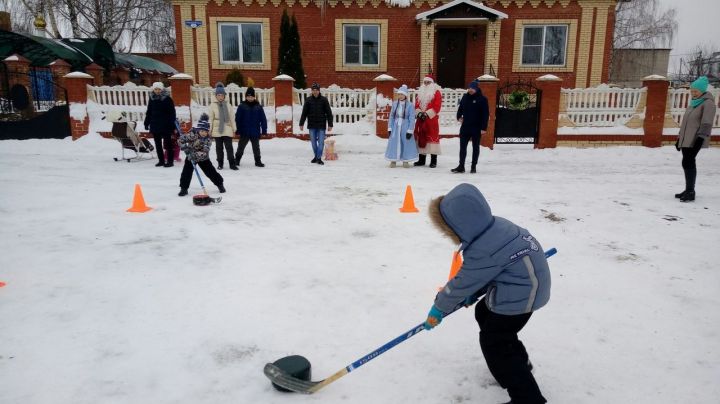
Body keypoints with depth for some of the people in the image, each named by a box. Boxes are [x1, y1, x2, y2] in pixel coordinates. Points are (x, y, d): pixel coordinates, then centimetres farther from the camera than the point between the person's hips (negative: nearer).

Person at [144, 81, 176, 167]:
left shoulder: (167, 99, -7)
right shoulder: (152, 99, 8)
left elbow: (172, 112, -8)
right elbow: (149, 112, 14)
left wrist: (172, 124, -13)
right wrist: (147, 123, 11)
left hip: (165, 125, -5)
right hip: (155, 125, 5)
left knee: (168, 144, 2)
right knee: (158, 144, 10)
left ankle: (170, 161, 7)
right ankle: (161, 160, 18)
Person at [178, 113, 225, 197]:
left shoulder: (208, 139, -17)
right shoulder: (192, 134, -23)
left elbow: (205, 152, -26)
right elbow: (181, 139, -22)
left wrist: (196, 154, -40)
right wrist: (185, 147, -34)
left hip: (203, 158, 1)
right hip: (190, 157, -1)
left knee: (211, 171, 1)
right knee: (186, 172, -7)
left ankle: (220, 184, 18)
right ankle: (184, 188, 7)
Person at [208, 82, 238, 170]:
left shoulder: (228, 105, 5)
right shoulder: (213, 105, 1)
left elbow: (232, 117, 8)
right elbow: (210, 118, 1)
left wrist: (234, 129, 7)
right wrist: (210, 130, -2)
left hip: (227, 130, 0)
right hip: (217, 130, 0)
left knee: (229, 147, -2)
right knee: (219, 148, 8)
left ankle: (232, 164, 3)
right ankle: (220, 164, 18)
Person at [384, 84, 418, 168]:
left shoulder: (410, 105, -6)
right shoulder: (394, 104, 4)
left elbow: (412, 119, -6)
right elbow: (391, 116, 9)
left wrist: (410, 131, -10)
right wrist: (389, 128, 4)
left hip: (405, 127, -3)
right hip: (396, 126, 3)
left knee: (406, 143, 1)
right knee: (394, 143, 2)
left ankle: (406, 161, 14)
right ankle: (393, 160, 14)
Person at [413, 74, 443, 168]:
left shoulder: (436, 92, 0)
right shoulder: (420, 92, 17)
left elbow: (436, 106, -10)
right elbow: (416, 105, 11)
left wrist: (427, 114, -18)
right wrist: (419, 113, -8)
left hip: (432, 119, -6)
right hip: (421, 119, 6)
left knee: (432, 137, -7)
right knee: (421, 137, 8)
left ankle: (433, 161, -4)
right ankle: (421, 160, 17)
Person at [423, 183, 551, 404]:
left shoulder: (482, 251, -30)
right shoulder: (494, 226, -4)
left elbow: (462, 283, -16)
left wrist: (438, 308, -1)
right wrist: (474, 293, 7)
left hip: (519, 294, -10)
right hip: (522, 284, 10)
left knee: (494, 343, -2)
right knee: (484, 314, 25)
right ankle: (519, 361, 42)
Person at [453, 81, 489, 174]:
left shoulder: (482, 99, -7)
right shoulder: (465, 97, 7)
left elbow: (486, 114, -9)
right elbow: (460, 108, 22)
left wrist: (484, 128, -14)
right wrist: (459, 116, 3)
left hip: (476, 128, -4)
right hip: (465, 127, 4)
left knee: (475, 147, 7)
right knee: (463, 147, 2)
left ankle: (474, 166, 15)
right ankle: (461, 166, 6)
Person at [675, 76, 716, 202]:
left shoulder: (708, 103, -7)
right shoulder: (693, 103, 19)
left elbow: (706, 123, -15)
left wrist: (700, 138, -22)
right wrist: (679, 138, 22)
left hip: (695, 139, -8)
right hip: (686, 139, 8)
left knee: (688, 163, -13)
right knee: (687, 163, 9)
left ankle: (690, 191, -11)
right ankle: (689, 190, 16)